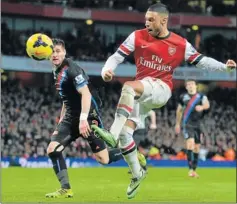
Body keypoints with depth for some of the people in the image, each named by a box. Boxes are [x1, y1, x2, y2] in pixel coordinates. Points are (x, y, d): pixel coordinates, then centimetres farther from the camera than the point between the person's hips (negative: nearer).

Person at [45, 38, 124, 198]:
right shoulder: (57, 71, 12)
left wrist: (83, 119, -33)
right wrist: (61, 121, 22)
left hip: (88, 116, -8)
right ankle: (66, 190, -5)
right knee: (53, 150, -8)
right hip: (71, 117, 8)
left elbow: (86, 94, -25)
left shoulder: (71, 69, -16)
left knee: (103, 159, -5)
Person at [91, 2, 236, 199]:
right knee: (125, 132, -8)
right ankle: (137, 173, 14)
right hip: (140, 93, 4)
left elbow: (200, 60, 8)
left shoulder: (180, 44, 0)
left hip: (161, 88, -4)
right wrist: (107, 70, -19)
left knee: (128, 87, -35)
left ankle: (113, 134, -41)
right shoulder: (138, 36, 1)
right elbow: (117, 56, 1)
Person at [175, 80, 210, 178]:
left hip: (197, 125, 2)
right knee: (190, 142, -22)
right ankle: (191, 169, -26)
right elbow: (179, 110, 20)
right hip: (187, 124, -2)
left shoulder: (201, 96, 3)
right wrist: (177, 124, 22)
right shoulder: (183, 97, 6)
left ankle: (194, 170, 19)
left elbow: (207, 104, -19)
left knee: (197, 148, 6)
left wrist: (202, 107, -42)